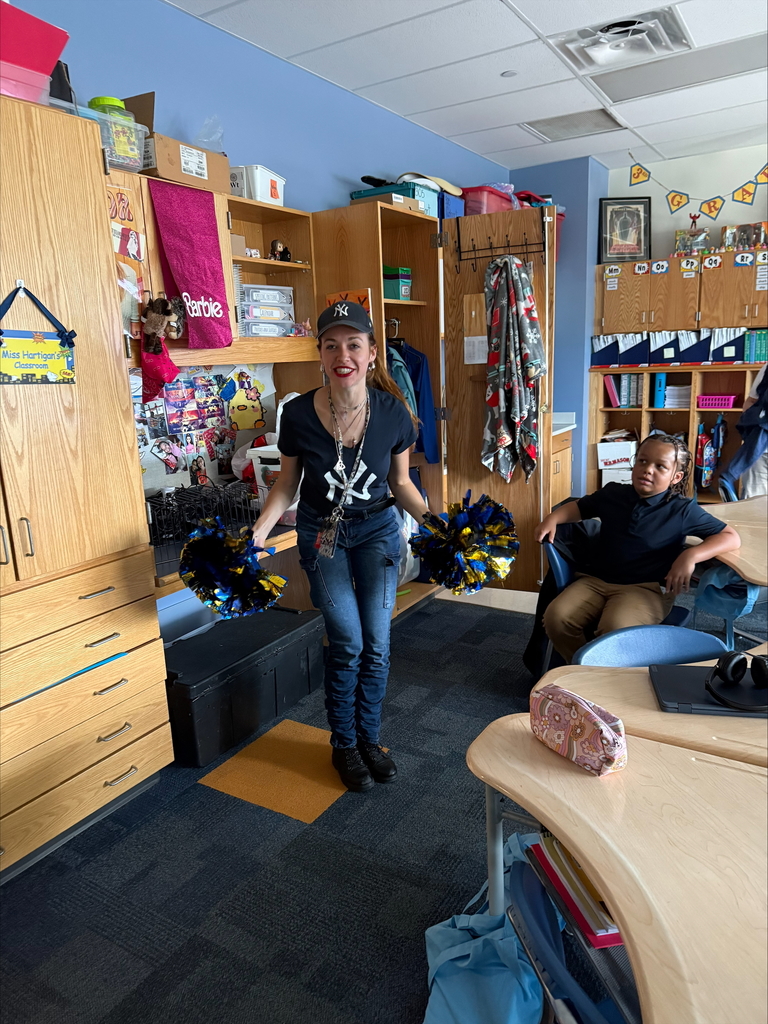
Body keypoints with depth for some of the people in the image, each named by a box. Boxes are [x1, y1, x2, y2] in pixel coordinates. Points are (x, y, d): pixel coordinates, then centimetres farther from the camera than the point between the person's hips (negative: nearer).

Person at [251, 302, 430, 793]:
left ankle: (369, 739, 26)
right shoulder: (298, 414, -18)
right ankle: (344, 745, 22)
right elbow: (287, 484, -4)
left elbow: (400, 482, -1)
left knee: (377, 642, 2)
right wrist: (260, 529, -18)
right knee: (348, 642, -3)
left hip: (377, 529, 1)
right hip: (322, 533, -1)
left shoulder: (392, 412, -16)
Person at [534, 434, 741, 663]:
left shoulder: (682, 510, -2)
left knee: (615, 629, -35)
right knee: (556, 618, -22)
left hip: (645, 589, -4)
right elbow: (580, 507, 27)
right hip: (596, 581, 4)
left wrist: (690, 556, -17)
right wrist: (552, 518, 7)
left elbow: (731, 537, 0)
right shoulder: (612, 494, 9)